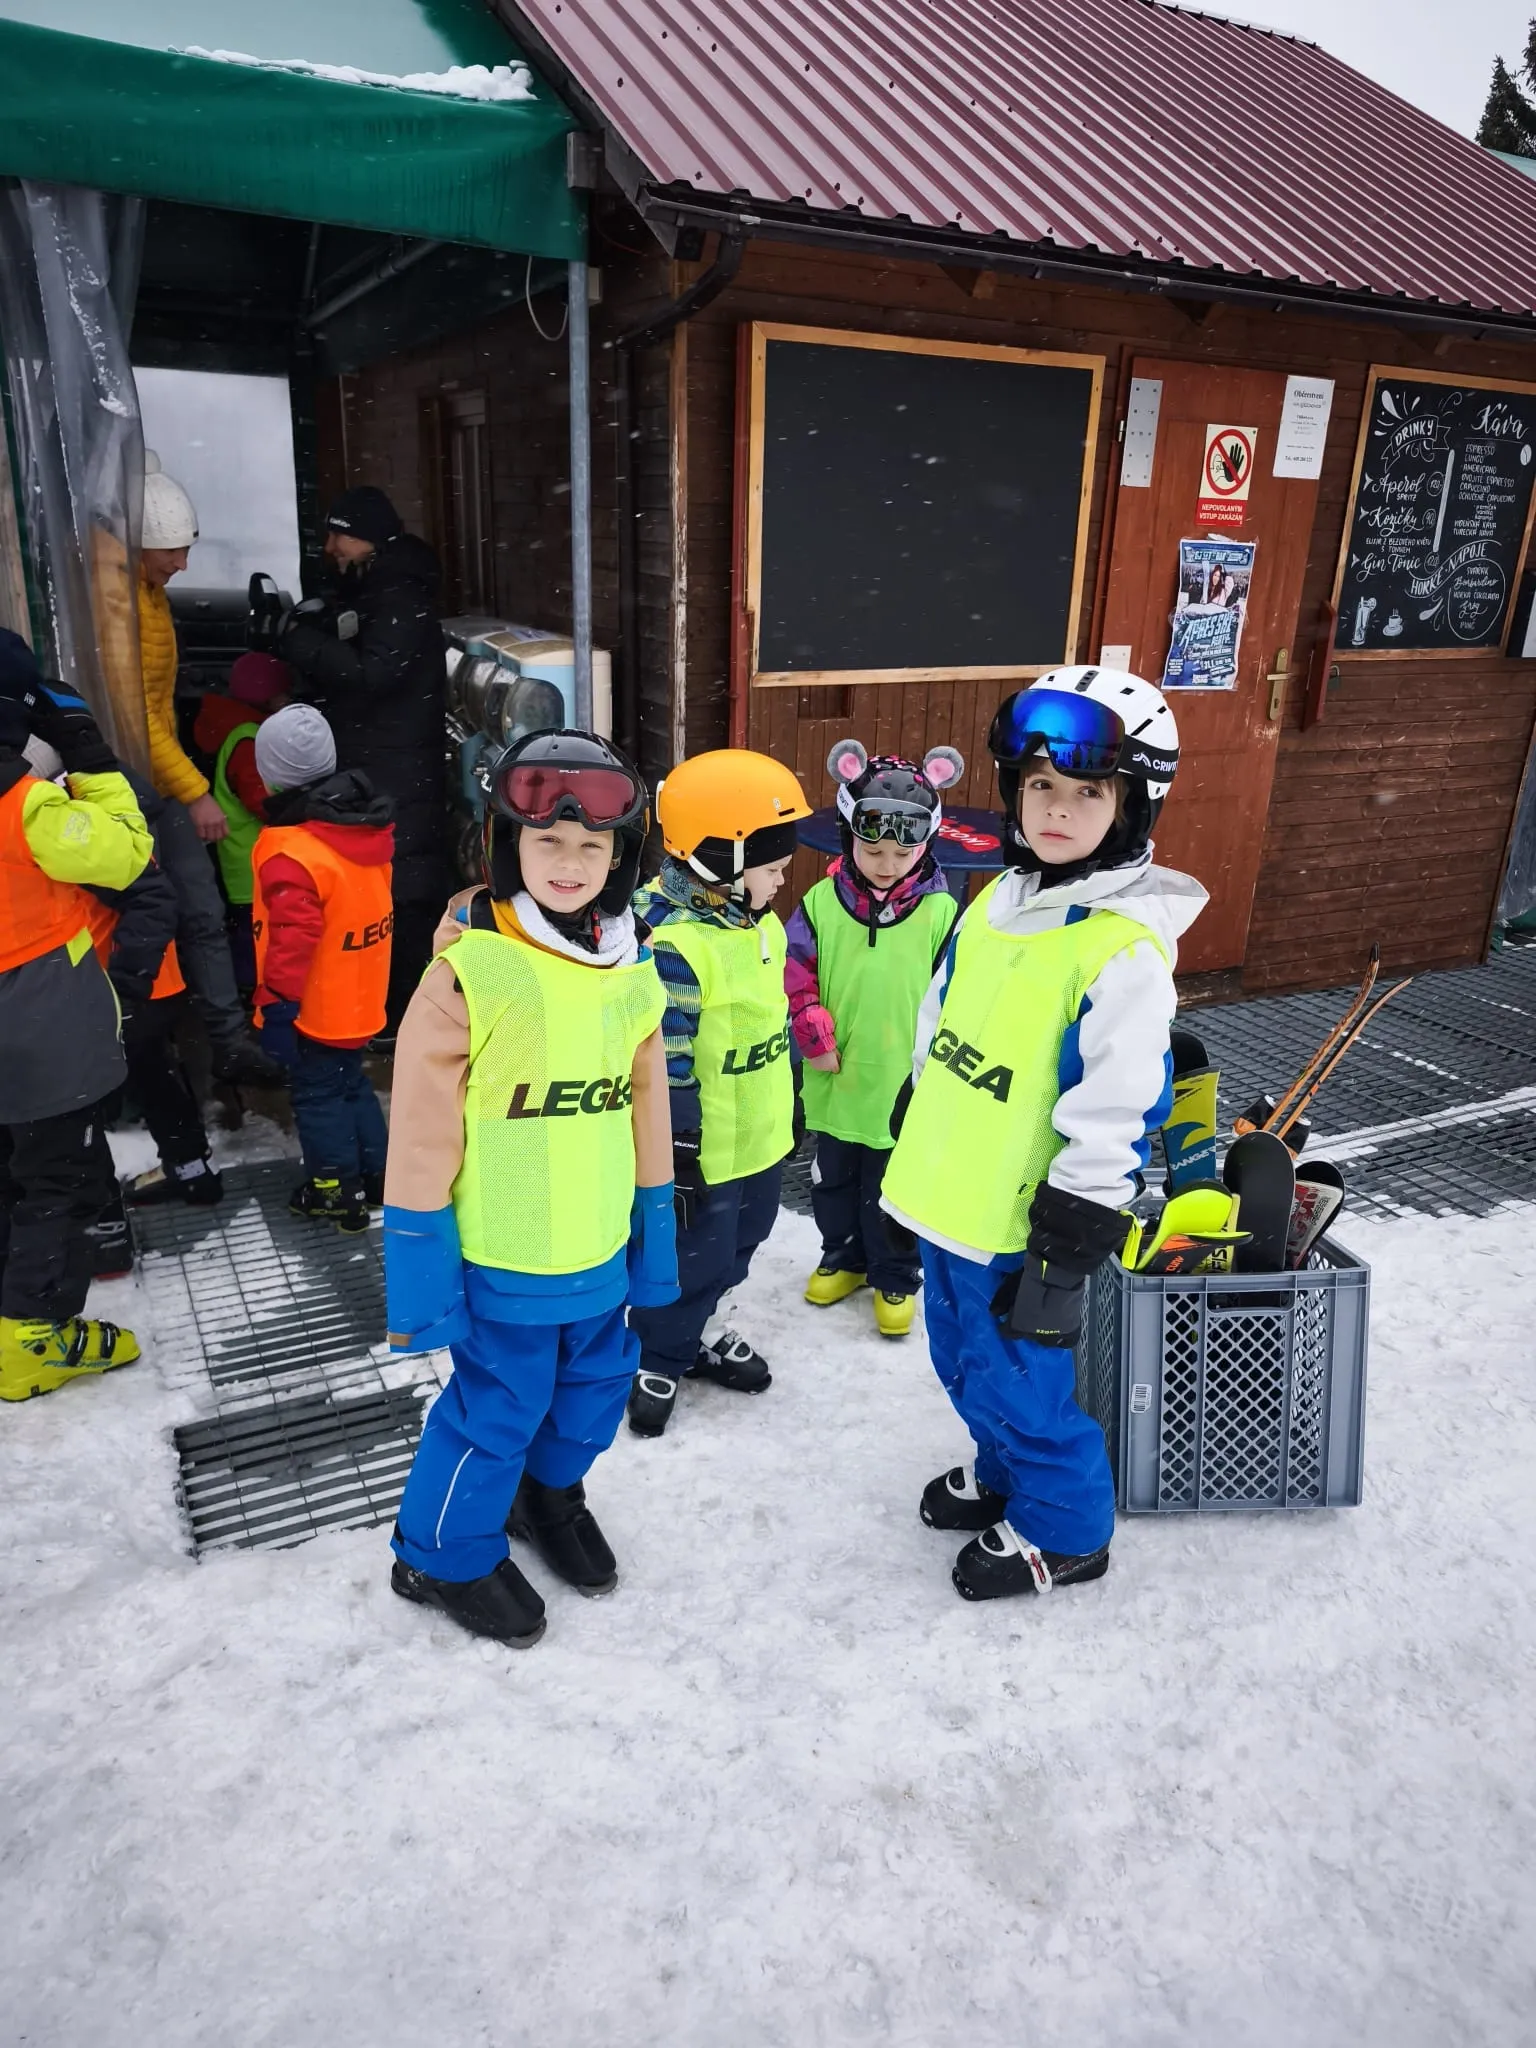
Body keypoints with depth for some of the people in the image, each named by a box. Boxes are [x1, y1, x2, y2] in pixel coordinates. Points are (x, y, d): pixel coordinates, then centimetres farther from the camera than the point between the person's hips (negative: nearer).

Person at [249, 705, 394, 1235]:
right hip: (359, 1000, 8)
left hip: (314, 1008, -7)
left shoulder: (290, 853, -26)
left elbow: (293, 939, -26)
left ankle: (337, 1195, 19)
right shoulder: (366, 830, -1)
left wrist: (277, 1003, -17)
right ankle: (376, 1177, 32)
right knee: (352, 1084, 22)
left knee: (318, 1096, 8)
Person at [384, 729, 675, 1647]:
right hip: (502, 1258, -6)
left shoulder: (635, 971, 1)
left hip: (601, 1253, 6)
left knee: (594, 1391, 22)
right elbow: (423, 1136, -14)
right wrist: (421, 1262, -11)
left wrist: (656, 1230, 12)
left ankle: (550, 1492, 50)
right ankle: (444, 1554, 35)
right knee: (497, 1410, 9)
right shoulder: (468, 970, -18)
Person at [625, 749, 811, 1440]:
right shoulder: (672, 944, -27)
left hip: (760, 1140, 9)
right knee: (690, 1259, 8)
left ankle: (705, 1330, 46)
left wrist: (782, 1109, 22)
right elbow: (663, 1064, -25)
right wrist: (681, 1150, -20)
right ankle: (658, 1360, 30)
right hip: (702, 1151, -9)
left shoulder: (761, 925, 4)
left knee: (735, 1245, 25)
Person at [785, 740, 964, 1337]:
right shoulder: (822, 901, -7)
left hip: (904, 1087, -2)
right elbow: (794, 971, -2)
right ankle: (843, 1258, 44)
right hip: (836, 1081, 2)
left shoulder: (940, 911, -11)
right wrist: (814, 1034, -11)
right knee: (834, 1180, 21)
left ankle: (896, 1277, 34)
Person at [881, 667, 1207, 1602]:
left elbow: (1115, 1115, -23)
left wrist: (1066, 1254, -20)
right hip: (945, 1200, 8)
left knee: (1015, 1382, 9)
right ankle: (1006, 1471, 51)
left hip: (1019, 1227, -8)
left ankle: (1063, 1531, 35)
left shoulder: (1126, 946, -23)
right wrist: (919, 1125, 20)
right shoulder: (997, 902, 3)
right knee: (965, 1364, 25)